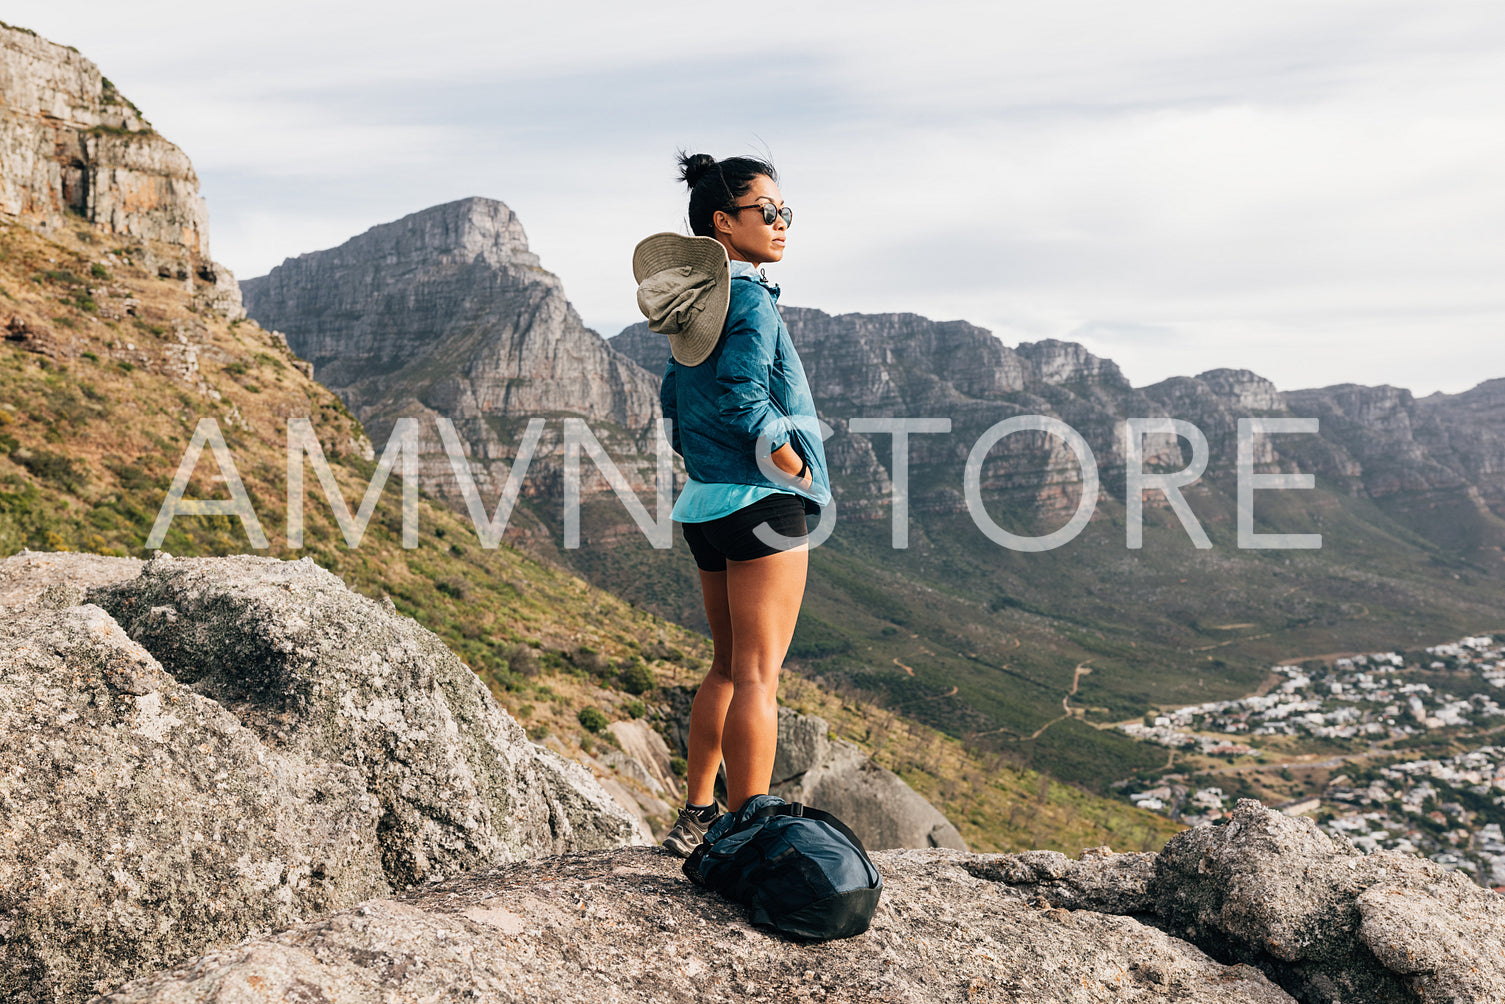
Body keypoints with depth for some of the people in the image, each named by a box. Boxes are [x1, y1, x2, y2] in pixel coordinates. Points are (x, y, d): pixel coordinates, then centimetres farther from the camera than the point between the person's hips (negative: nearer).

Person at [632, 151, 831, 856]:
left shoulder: (694, 302, 14)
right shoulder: (749, 299, -13)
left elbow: (674, 403, 19)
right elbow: (743, 399, -24)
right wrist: (797, 471, -12)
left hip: (704, 505, 9)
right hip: (761, 504, -9)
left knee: (728, 665, 19)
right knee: (758, 673, -4)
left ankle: (697, 816, 25)